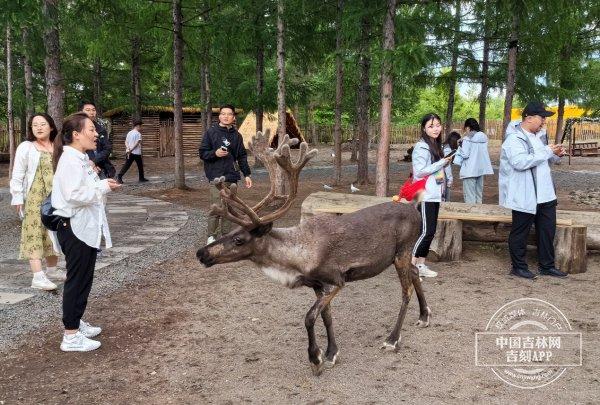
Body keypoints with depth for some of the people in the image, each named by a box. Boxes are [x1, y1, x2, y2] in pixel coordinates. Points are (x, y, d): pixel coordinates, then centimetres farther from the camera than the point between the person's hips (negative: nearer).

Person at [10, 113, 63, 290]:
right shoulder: (26, 147, -3)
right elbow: (17, 176, -4)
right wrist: (17, 198, -9)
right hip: (35, 198, -4)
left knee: (53, 233, 13)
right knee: (35, 234, -9)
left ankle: (52, 269, 28)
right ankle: (38, 277, -14)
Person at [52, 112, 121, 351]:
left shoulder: (81, 159, 13)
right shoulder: (70, 160, -18)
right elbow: (74, 194, -28)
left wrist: (102, 185, 3)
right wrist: (104, 187, -19)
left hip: (86, 226, 10)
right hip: (74, 228, -10)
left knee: (84, 279, 17)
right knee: (77, 280, -2)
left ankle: (76, 322, 31)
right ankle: (71, 336, 7)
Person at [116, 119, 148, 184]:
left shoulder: (129, 133, 12)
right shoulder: (138, 134, -9)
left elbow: (126, 142, 4)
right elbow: (137, 143, -18)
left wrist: (128, 148, -9)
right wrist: (131, 150, -16)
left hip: (129, 152, 6)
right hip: (136, 153, -6)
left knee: (126, 165, 3)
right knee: (140, 166, 11)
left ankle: (119, 176, -11)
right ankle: (141, 178, 20)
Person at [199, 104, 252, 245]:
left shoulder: (237, 135, 12)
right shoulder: (211, 132, 0)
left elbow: (242, 156, 16)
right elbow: (202, 153, 0)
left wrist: (247, 174, 10)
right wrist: (215, 153, -18)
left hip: (232, 176, 4)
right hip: (216, 176, -4)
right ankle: (211, 236, 4)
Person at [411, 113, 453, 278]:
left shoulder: (436, 146, 15)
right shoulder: (421, 147, -12)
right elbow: (420, 171, -19)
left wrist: (446, 162, 10)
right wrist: (442, 163, -17)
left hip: (434, 195, 9)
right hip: (424, 196, -9)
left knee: (431, 232, 9)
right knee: (426, 231, -11)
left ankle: (421, 264, 16)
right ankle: (411, 265, -3)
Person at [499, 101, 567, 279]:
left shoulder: (536, 135, 13)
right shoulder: (514, 139, -16)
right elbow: (520, 162, -32)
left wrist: (555, 155, 6)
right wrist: (547, 152, -26)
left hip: (544, 194, 9)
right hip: (524, 196, -9)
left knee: (547, 230, 14)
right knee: (520, 232, 4)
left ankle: (547, 266, 26)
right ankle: (518, 267, 18)